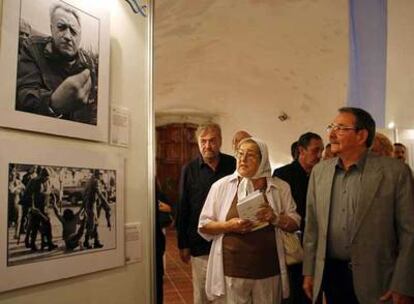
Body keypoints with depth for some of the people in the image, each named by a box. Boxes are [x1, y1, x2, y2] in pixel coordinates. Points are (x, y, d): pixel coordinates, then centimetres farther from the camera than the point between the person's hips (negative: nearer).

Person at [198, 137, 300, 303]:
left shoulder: (280, 187, 3)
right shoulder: (221, 185, -1)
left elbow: (295, 223, 6)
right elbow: (204, 225, 1)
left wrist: (275, 218, -13)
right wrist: (229, 225, -16)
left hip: (268, 270, 2)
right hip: (231, 270, -1)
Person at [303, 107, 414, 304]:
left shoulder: (395, 172, -8)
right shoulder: (319, 171, 4)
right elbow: (312, 226, 7)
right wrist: (309, 272, 7)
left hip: (374, 280, -3)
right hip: (329, 274, 4)